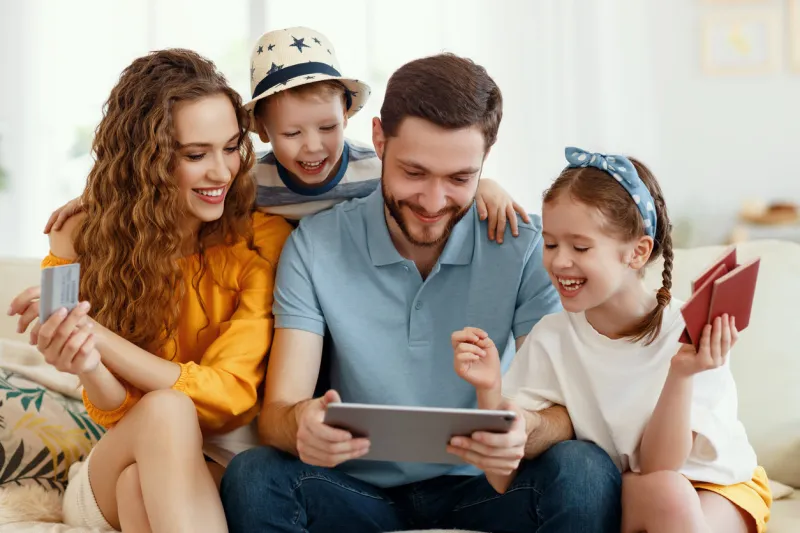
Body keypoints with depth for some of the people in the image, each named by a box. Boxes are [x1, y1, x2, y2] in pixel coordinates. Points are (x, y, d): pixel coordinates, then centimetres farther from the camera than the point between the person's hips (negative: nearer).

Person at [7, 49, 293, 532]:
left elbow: (231, 392, -16)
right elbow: (117, 412, -8)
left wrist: (99, 336, -27)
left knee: (140, 484, -34)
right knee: (164, 411, -32)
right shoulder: (85, 242, -6)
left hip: (231, 466, -2)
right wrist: (89, 366, -32)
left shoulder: (265, 238, -12)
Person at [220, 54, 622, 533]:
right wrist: (301, 424, -38)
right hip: (363, 491, 0)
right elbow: (277, 411, -11)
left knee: (585, 472, -29)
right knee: (253, 478, -28)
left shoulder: (525, 247, -7)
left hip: (482, 490, 0)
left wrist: (525, 435, -36)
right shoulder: (315, 247, -7)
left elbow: (566, 406, -10)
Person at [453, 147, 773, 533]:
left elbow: (658, 467, -22)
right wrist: (489, 390, -29)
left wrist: (681, 376, -37)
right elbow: (506, 481, -12)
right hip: (619, 498, 1)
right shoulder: (550, 339, -11)